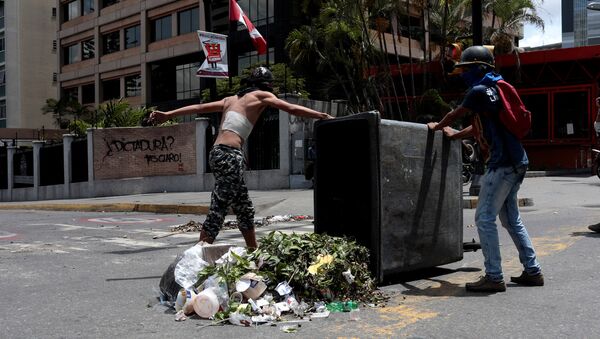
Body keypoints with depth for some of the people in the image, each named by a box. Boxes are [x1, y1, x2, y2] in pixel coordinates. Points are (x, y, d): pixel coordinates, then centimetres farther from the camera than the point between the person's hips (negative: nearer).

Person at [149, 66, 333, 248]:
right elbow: (292, 109, 1)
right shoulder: (261, 96, 8)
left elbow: (199, 107, 21)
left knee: (244, 209, 16)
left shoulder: (231, 99, 25)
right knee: (217, 210, -9)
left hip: (218, 153, 8)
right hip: (230, 155, -8)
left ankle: (254, 253, 24)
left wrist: (167, 114, 20)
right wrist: (323, 116, 3)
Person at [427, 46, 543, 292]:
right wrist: (454, 135, 39)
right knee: (511, 219, 16)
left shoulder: (480, 91, -11)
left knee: (484, 218, -7)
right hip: (516, 163, 10)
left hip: (502, 165, -10)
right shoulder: (493, 89, 19)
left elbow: (455, 115, 2)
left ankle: (494, 277, -6)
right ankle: (532, 271, 21)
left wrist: (436, 126, 21)